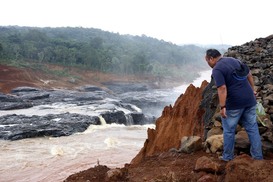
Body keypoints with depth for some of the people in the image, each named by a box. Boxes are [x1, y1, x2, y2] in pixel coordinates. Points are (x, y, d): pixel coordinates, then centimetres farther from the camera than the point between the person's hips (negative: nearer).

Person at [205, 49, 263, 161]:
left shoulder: (217, 69, -13)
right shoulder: (235, 60, 11)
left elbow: (222, 88, -23)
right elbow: (249, 75, 16)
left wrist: (222, 107, -21)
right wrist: (252, 90, 25)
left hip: (234, 103, -7)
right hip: (249, 100, 7)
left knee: (229, 130, 9)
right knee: (252, 127, 14)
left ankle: (227, 156, 20)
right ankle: (258, 155, 21)